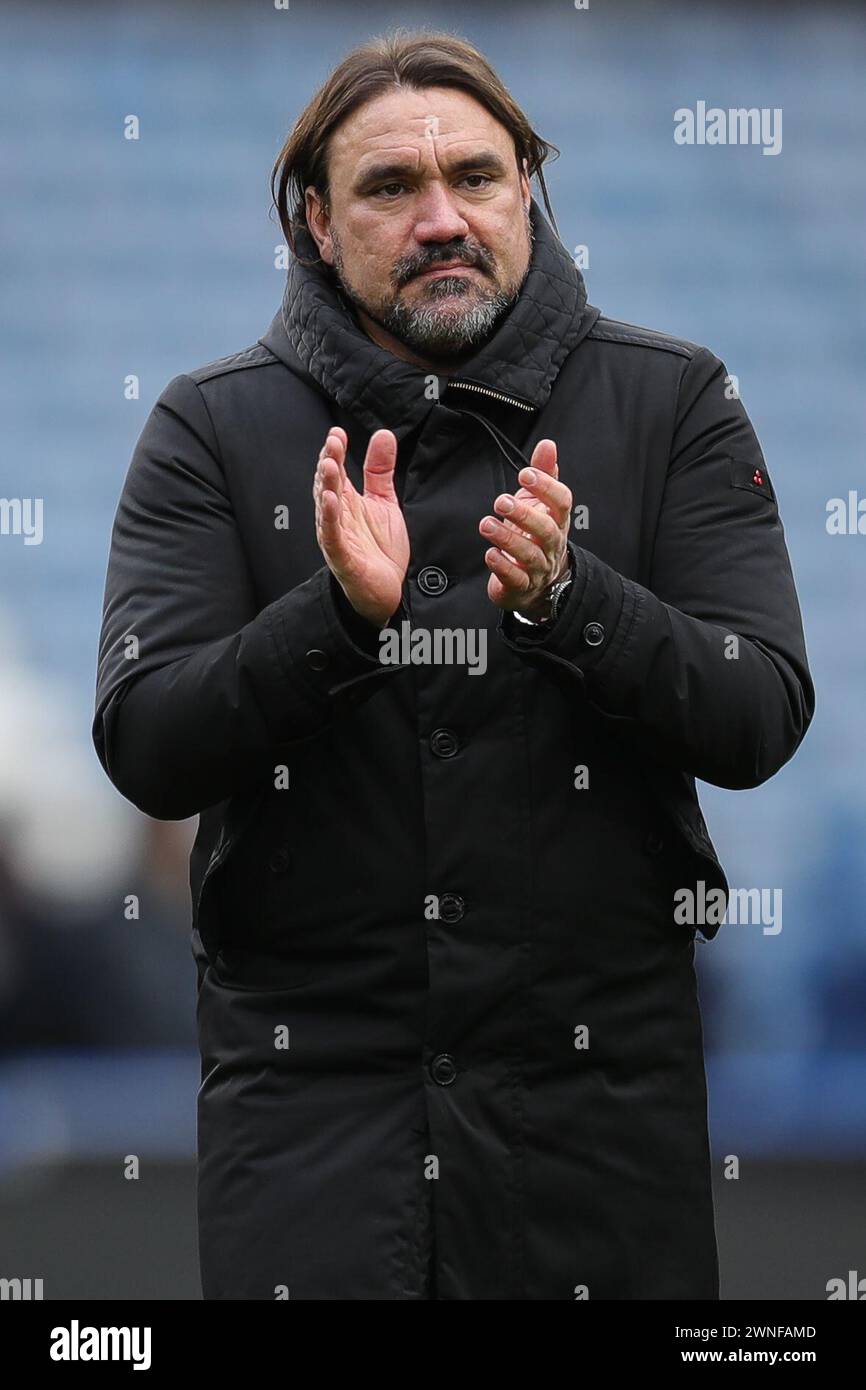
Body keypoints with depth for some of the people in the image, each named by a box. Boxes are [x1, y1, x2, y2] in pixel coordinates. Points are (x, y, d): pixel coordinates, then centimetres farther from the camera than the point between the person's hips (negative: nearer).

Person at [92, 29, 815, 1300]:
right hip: (308, 1082, 0)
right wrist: (341, 612, -21)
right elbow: (144, 752, -6)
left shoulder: (671, 403, 3)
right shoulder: (213, 429, 2)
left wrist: (568, 599, -20)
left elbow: (760, 719, -4)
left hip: (595, 1078, 0)